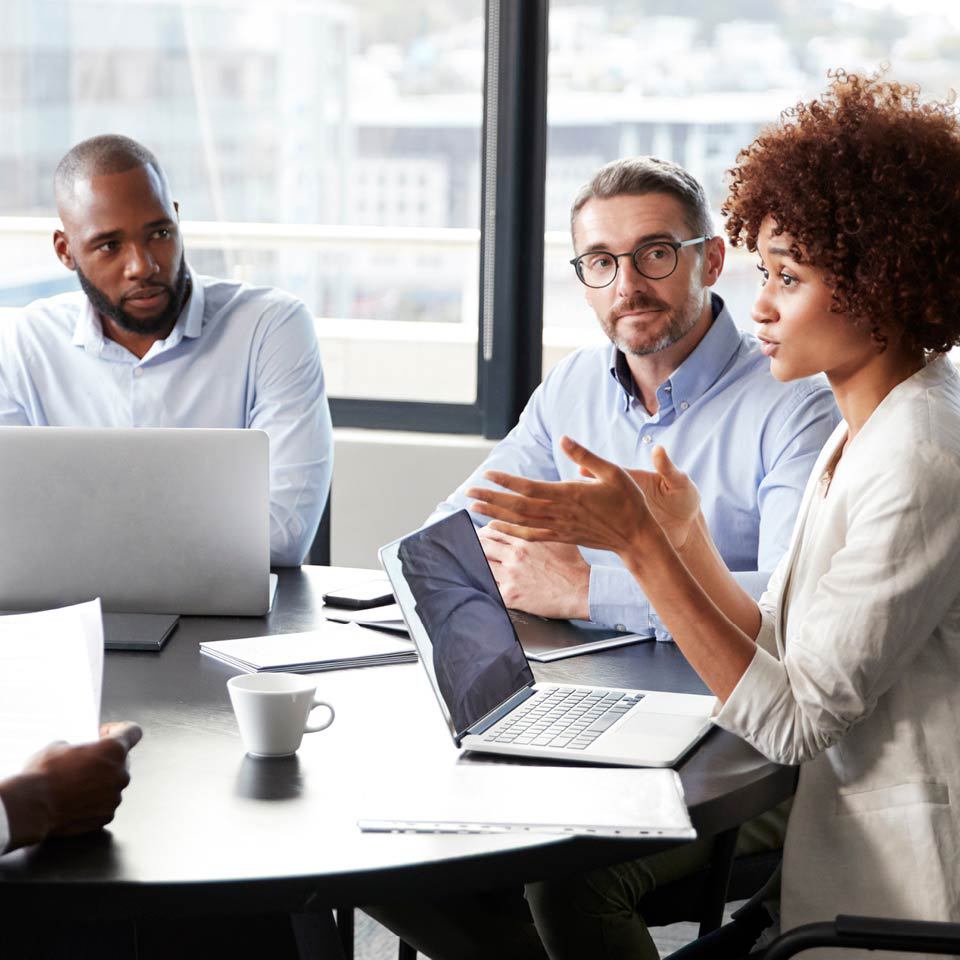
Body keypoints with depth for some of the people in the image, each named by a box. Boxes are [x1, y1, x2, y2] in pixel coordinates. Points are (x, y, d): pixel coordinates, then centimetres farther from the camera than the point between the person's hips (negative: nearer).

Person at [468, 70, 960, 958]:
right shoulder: (858, 438, 10)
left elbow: (795, 719, -20)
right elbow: (781, 659, 8)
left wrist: (641, 545, -21)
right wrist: (684, 541, -2)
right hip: (836, 844, 8)